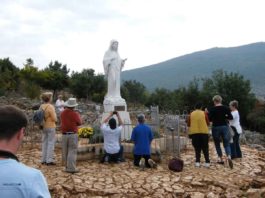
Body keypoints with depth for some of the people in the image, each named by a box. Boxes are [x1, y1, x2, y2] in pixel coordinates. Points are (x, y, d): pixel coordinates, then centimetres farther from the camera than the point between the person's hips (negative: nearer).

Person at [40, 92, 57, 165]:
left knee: (44, 143, 14)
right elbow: (54, 118, -15)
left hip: (44, 126, 7)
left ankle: (43, 159, 21)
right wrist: (55, 115, 4)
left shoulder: (41, 106, 3)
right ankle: (49, 160, 2)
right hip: (50, 127, -7)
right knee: (51, 143, 0)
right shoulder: (50, 107, -17)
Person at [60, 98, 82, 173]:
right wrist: (78, 115, 15)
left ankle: (67, 166, 22)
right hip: (73, 135, -5)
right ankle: (71, 168, -3)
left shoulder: (62, 113, 2)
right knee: (72, 151, -2)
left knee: (65, 152, 14)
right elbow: (79, 123, -1)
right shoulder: (74, 114, -13)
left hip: (64, 135, 5)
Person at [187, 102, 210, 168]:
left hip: (194, 133, 1)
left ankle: (197, 162, 5)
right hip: (204, 132, -1)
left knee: (197, 148, 9)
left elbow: (188, 124, 7)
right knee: (205, 148, 8)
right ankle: (207, 162, 6)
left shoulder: (191, 114, 2)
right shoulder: (204, 113, -1)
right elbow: (208, 123, 4)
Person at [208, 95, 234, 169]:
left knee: (217, 144, 15)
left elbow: (210, 119, -8)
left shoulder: (212, 109, -9)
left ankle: (221, 159, 21)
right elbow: (231, 117, 0)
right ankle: (229, 157, -18)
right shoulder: (226, 108, -1)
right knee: (227, 144, 6)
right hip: (224, 127, 2)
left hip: (216, 127, -2)